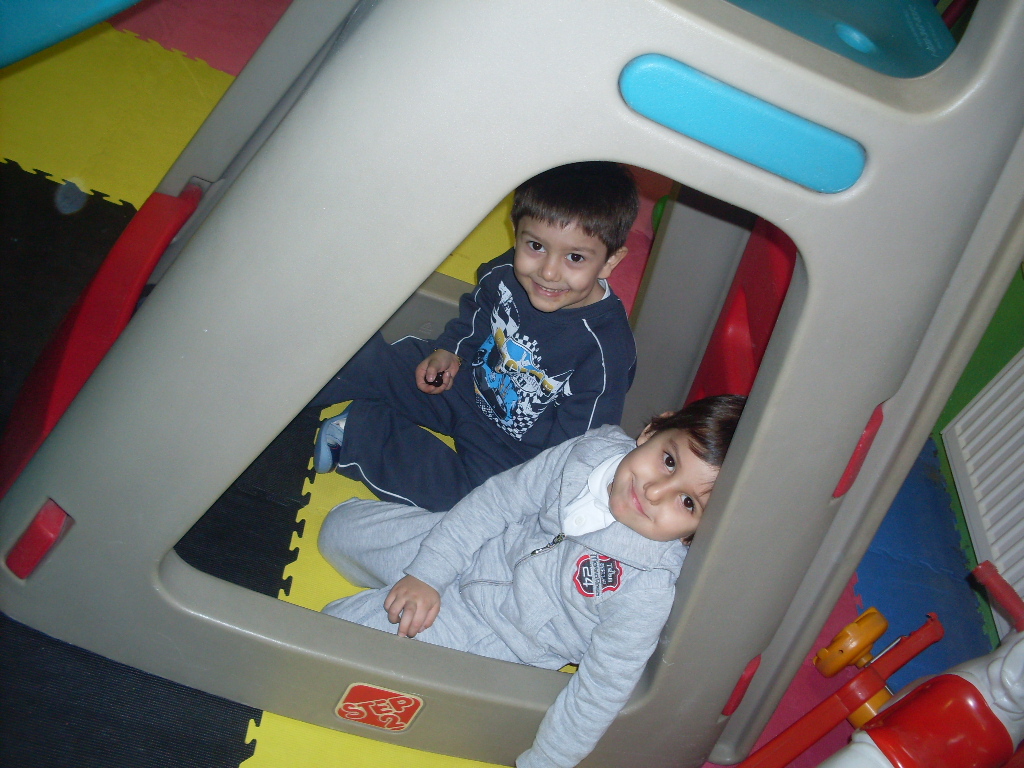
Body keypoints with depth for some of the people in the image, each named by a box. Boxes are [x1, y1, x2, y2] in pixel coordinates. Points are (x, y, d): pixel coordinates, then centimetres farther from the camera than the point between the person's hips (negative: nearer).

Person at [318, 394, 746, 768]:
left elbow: (602, 689, -21)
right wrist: (428, 573, -10)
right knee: (339, 529, 17)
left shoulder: (649, 589, -32)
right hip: (473, 550, 5)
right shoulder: (591, 453, -20)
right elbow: (500, 499, -9)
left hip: (491, 631, -4)